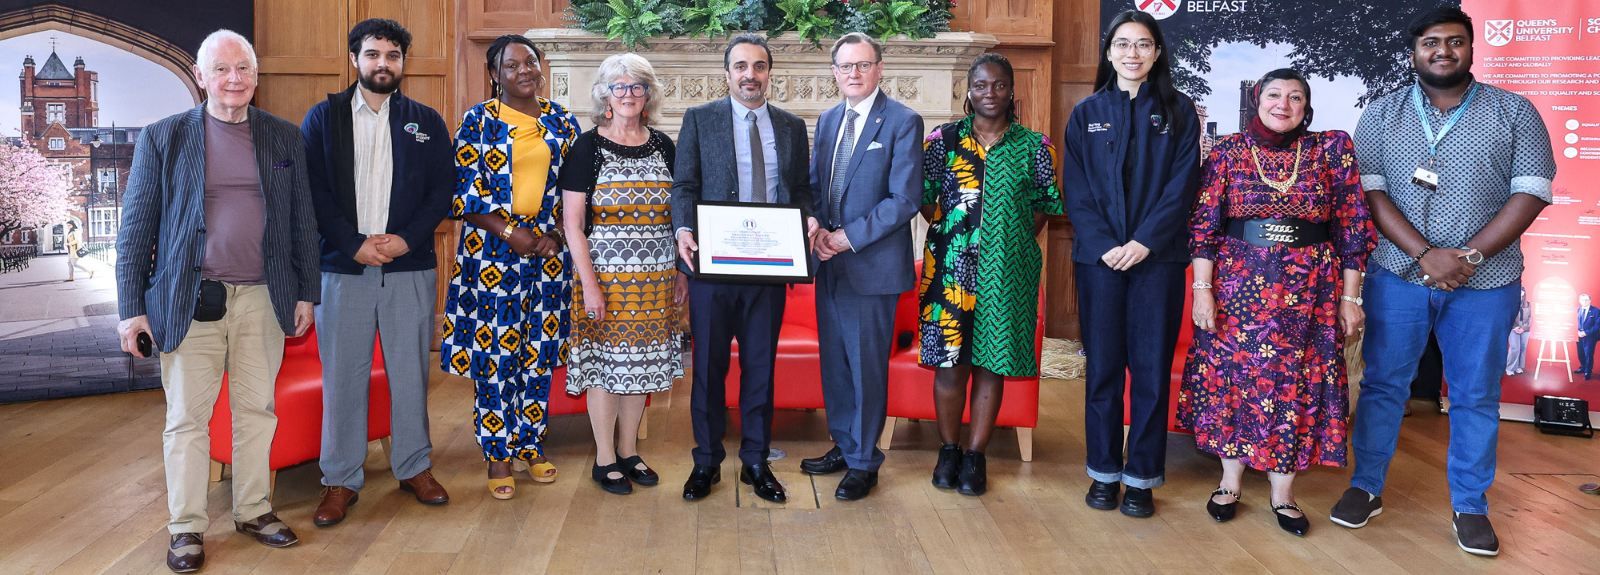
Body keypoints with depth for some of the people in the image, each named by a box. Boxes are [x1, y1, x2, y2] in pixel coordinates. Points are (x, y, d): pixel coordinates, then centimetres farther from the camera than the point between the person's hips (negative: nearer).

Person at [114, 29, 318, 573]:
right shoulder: (163, 138, 1)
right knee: (187, 418, 4)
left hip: (262, 299, 2)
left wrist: (305, 294, 7)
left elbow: (302, 219, 11)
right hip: (191, 302, -2)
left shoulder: (284, 137, 8)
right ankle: (187, 528, 17)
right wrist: (131, 308, -3)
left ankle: (254, 511, 26)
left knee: (257, 411, 11)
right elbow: (136, 227, 1)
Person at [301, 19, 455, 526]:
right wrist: (354, 245, -11)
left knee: (411, 371, 7)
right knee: (342, 375, 2)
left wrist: (406, 238, -10)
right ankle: (341, 480, 13)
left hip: (411, 268, 1)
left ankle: (414, 467, 22)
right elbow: (313, 192, 0)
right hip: (343, 265, -1)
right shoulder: (323, 117, 7)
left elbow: (442, 189, 4)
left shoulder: (426, 122, 11)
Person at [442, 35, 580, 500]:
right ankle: (498, 456, 10)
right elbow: (465, 188, -5)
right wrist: (509, 232, -14)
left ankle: (530, 445, 23)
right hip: (492, 251, -3)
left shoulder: (562, 122, 9)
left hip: (549, 249, 3)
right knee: (495, 352, -1)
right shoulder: (478, 121, 0)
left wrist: (557, 235, -5)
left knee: (539, 350, 8)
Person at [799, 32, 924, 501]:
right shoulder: (828, 120, 14)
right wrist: (816, 229, -2)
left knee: (867, 366, 1)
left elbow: (905, 199, -13)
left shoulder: (903, 122, -8)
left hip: (873, 265, -6)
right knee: (834, 362, 14)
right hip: (830, 263, 7)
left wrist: (851, 236, -16)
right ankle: (843, 446, 30)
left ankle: (864, 463, 14)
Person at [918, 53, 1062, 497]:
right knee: (950, 359, 0)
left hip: (1007, 268, 0)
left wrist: (1016, 239, -2)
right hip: (952, 264, 0)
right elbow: (924, 198, 8)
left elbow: (1044, 206, 8)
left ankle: (976, 456, 15)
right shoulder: (942, 140, 5)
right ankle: (948, 451, 16)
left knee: (992, 360, 4)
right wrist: (947, 233, 0)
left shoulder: (1034, 146, 6)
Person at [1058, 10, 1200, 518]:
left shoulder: (1178, 111, 7)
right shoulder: (1087, 113, 9)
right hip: (1099, 256, 1)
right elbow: (1075, 189, 3)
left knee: (1152, 367, 1)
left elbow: (1182, 185, -1)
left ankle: (1142, 477, 11)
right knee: (1102, 365, 5)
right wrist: (1104, 244, -10)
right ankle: (1104, 472, 15)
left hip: (1158, 257, -1)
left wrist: (1144, 241, -13)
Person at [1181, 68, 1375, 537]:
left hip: (1309, 288, 0)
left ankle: (1283, 491, 17)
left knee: (1295, 380, 4)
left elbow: (1352, 228, 2)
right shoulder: (1229, 152, 1)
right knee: (1232, 374, 4)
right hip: (1239, 283, 0)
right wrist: (1201, 289, -7)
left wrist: (1350, 298, -1)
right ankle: (1230, 479, 20)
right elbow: (1203, 226, 0)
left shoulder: (1332, 149, 2)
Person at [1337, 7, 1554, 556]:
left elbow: (1532, 191, -2)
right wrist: (1425, 254, -15)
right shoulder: (1381, 115, 5)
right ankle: (1366, 488, 20)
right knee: (1382, 384, 7)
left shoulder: (1514, 113, 4)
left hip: (1485, 283, 0)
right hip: (1398, 276, 0)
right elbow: (1369, 191, -3)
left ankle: (1470, 506, 20)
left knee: (1476, 396, 7)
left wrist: (1470, 255, -14)